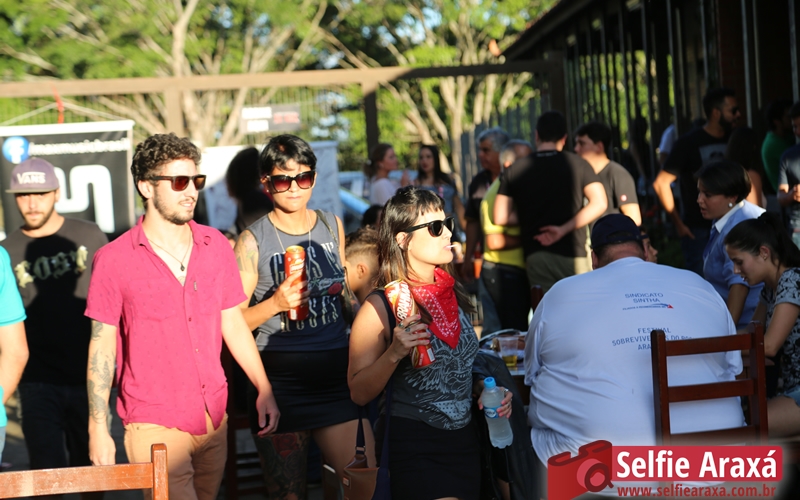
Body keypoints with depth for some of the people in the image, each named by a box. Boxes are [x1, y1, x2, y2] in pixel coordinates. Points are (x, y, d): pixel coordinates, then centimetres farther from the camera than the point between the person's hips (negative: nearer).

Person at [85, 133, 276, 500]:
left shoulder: (215, 246, 7)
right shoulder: (114, 260, -5)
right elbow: (101, 347, -3)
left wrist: (264, 389, 9)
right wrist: (98, 429, -5)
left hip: (214, 420, 5)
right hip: (154, 426, -4)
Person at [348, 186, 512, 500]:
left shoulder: (453, 295, 7)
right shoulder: (382, 306, -11)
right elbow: (359, 393, -11)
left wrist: (485, 391, 4)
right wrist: (393, 354, -25)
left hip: (465, 440, 6)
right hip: (415, 447, -6)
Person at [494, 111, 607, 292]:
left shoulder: (515, 170, 3)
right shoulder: (578, 164, 0)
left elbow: (500, 218, 0)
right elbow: (599, 203, -12)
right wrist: (564, 229, -11)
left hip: (535, 257, 2)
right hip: (572, 254, -2)